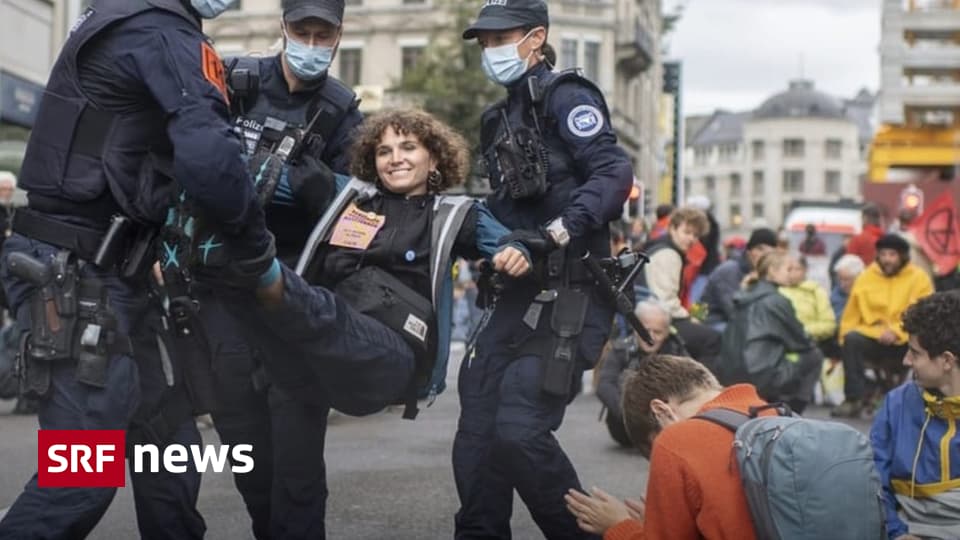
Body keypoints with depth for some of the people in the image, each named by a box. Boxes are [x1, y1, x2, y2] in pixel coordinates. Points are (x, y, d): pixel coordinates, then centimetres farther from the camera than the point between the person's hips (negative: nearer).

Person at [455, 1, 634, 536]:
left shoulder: (565, 96, -5)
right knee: (478, 431, 5)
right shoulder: (500, 119, 20)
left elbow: (615, 172, -19)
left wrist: (564, 229, -30)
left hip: (571, 294, -8)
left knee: (520, 430, -15)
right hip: (521, 293, 8)